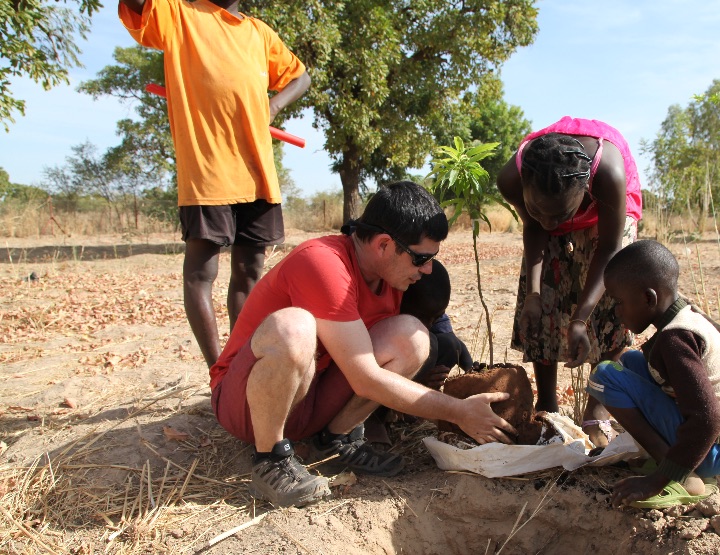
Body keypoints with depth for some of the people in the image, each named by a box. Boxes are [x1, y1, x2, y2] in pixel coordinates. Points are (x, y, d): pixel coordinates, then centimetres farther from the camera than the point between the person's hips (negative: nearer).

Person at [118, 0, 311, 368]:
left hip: (257, 172, 6)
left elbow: (299, 76, 28)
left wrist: (274, 105, 9)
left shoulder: (259, 32, 21)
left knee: (248, 272, 9)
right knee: (201, 272, -5)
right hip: (206, 169, -5)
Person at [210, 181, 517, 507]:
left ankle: (337, 438, -3)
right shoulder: (322, 263, -27)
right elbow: (366, 380, -27)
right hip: (241, 401, -6)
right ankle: (271, 461, -18)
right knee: (292, 327, -39)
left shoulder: (390, 272, 0)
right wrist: (458, 411, -20)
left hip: (310, 400, 7)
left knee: (411, 334, -12)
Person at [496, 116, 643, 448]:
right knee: (541, 307, -6)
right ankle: (547, 406, 7)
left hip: (605, 215, -2)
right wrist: (532, 291, -28)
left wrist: (581, 319, -37)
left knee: (609, 305, -14)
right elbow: (533, 228, -16)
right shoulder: (511, 178, -37)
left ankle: (596, 413, -1)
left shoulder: (608, 171, -44)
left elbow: (609, 248, -30)